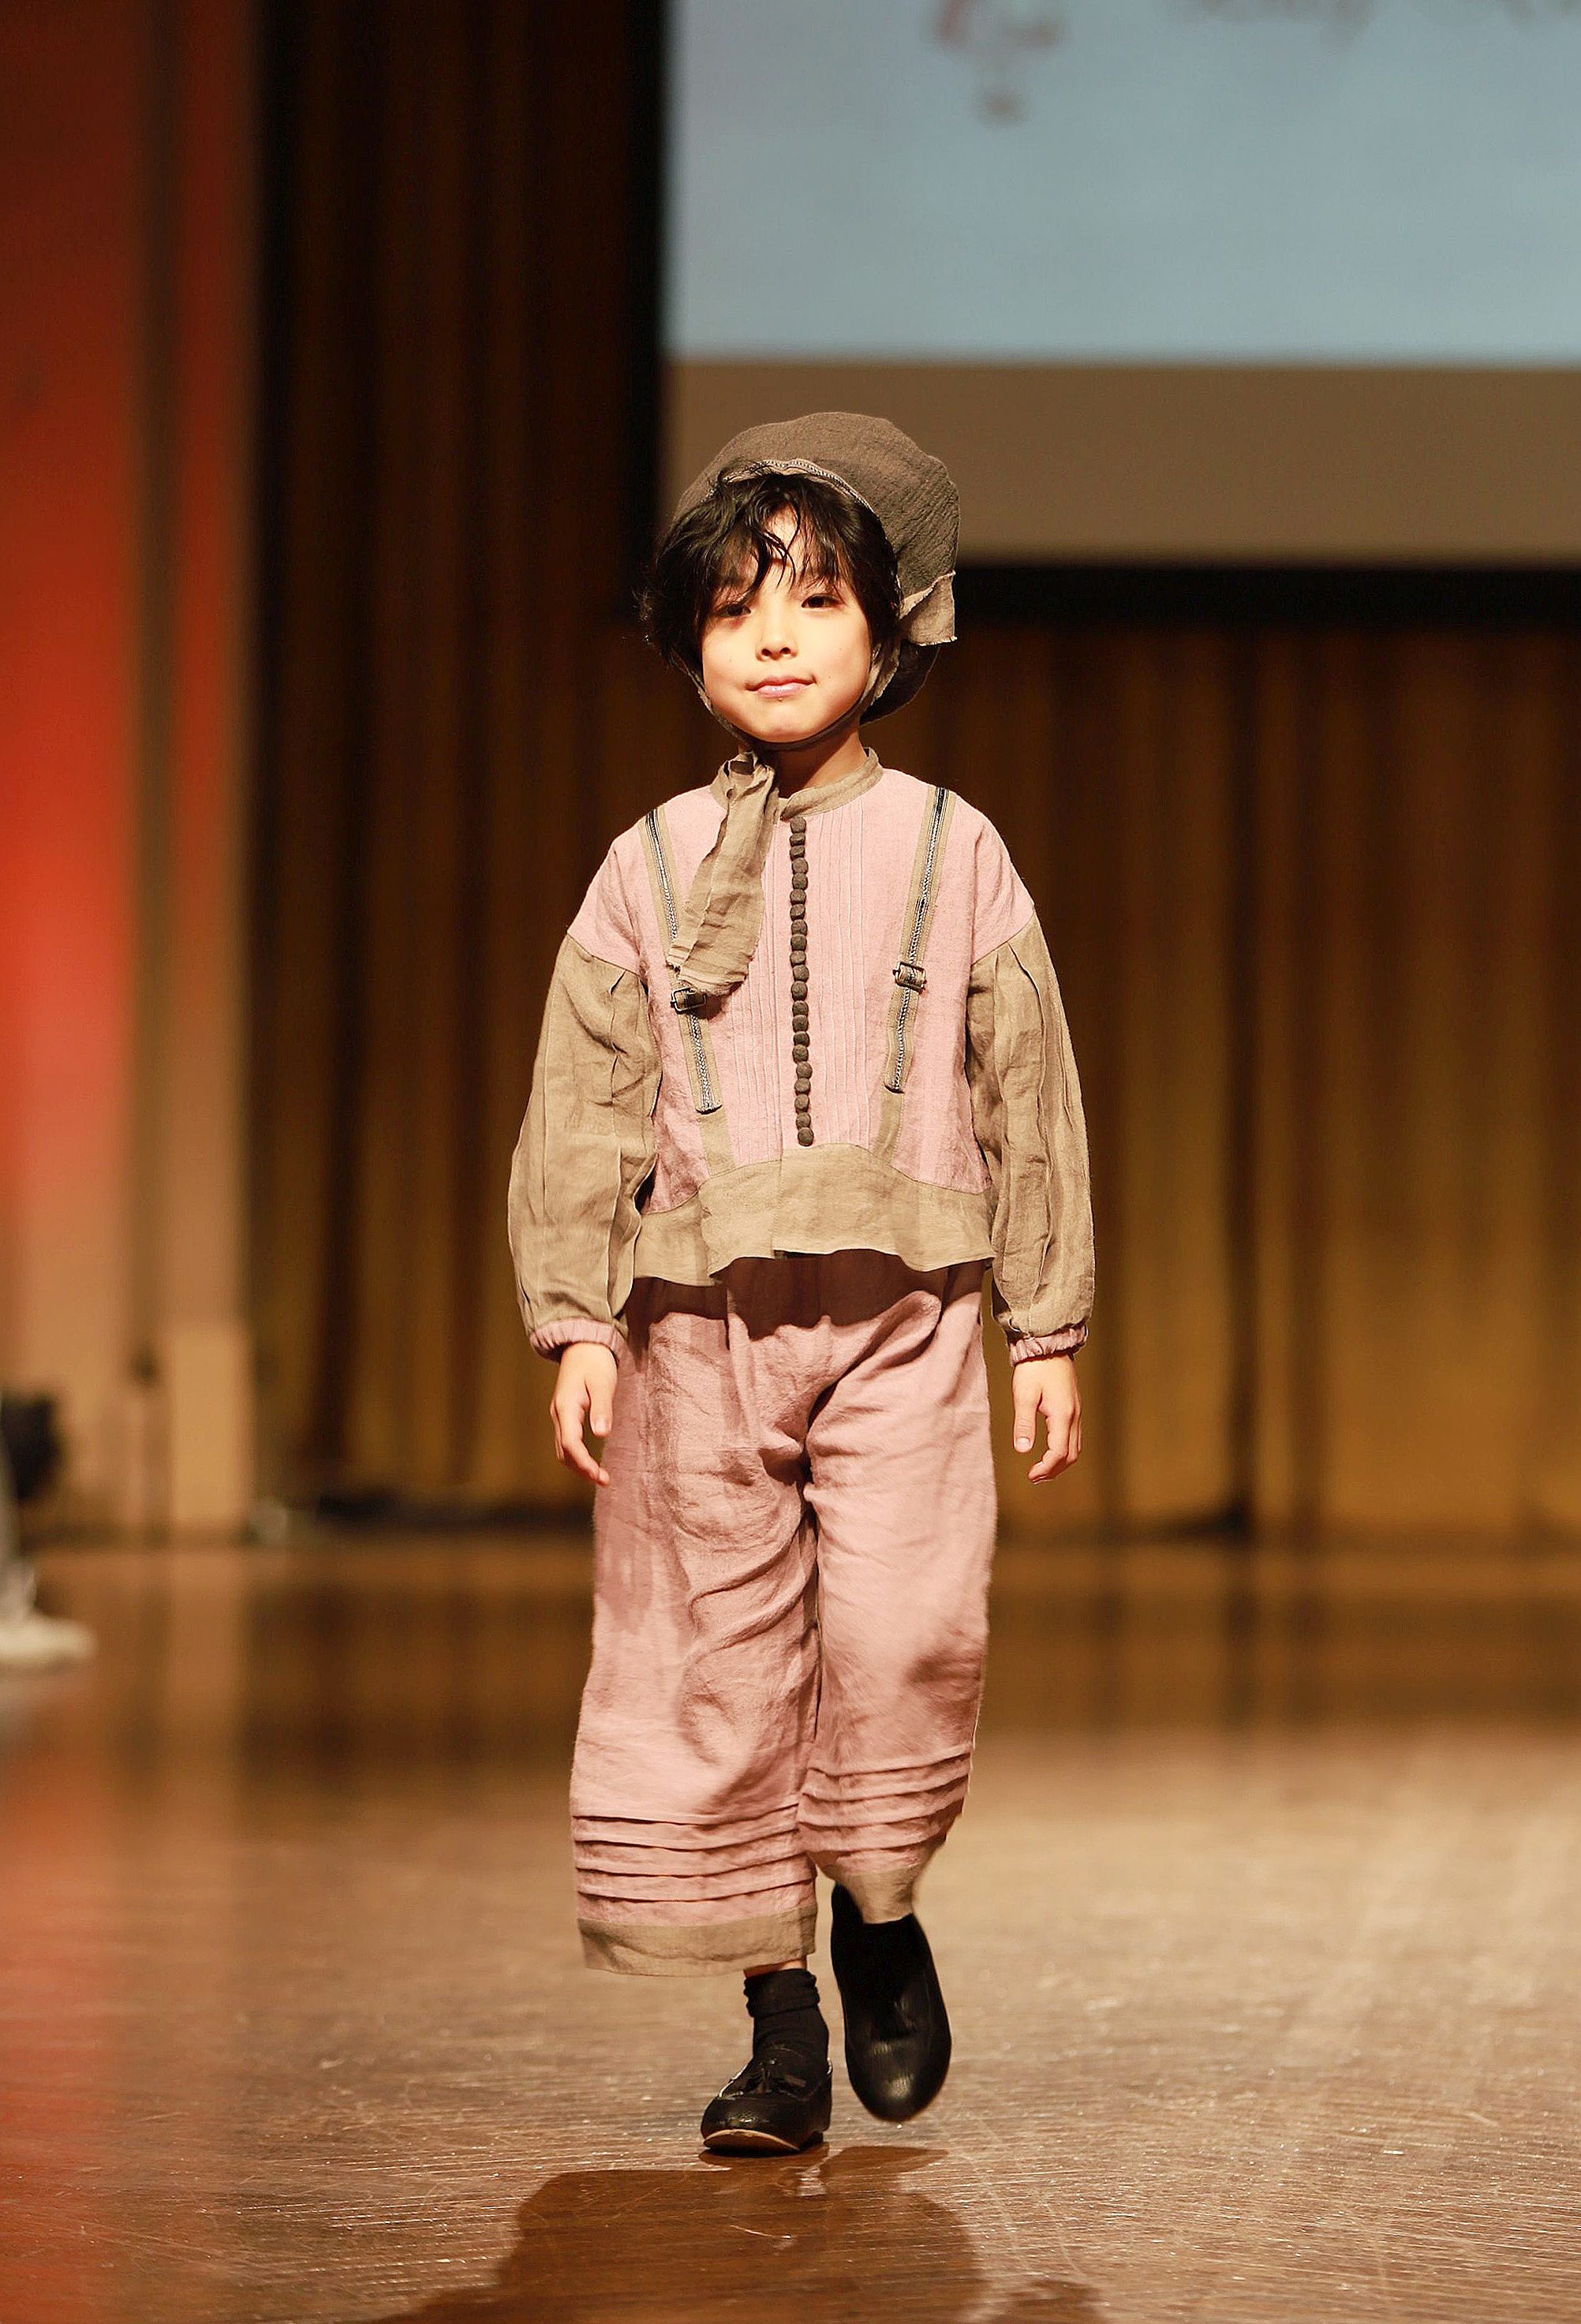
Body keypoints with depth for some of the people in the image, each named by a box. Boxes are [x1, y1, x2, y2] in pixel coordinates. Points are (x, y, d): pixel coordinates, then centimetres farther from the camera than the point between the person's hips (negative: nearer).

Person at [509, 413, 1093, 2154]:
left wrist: (1051, 1332, 6)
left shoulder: (953, 856, 6)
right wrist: (576, 1321, -1)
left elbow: (1031, 1099, 8)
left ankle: (881, 1913, 12)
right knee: (719, 1667, 1)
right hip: (699, 1321, 1)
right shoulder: (649, 870, 7)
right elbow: (582, 1107, 7)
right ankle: (779, 2022, 13)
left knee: (903, 1634, -17)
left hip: (902, 1308, -1)